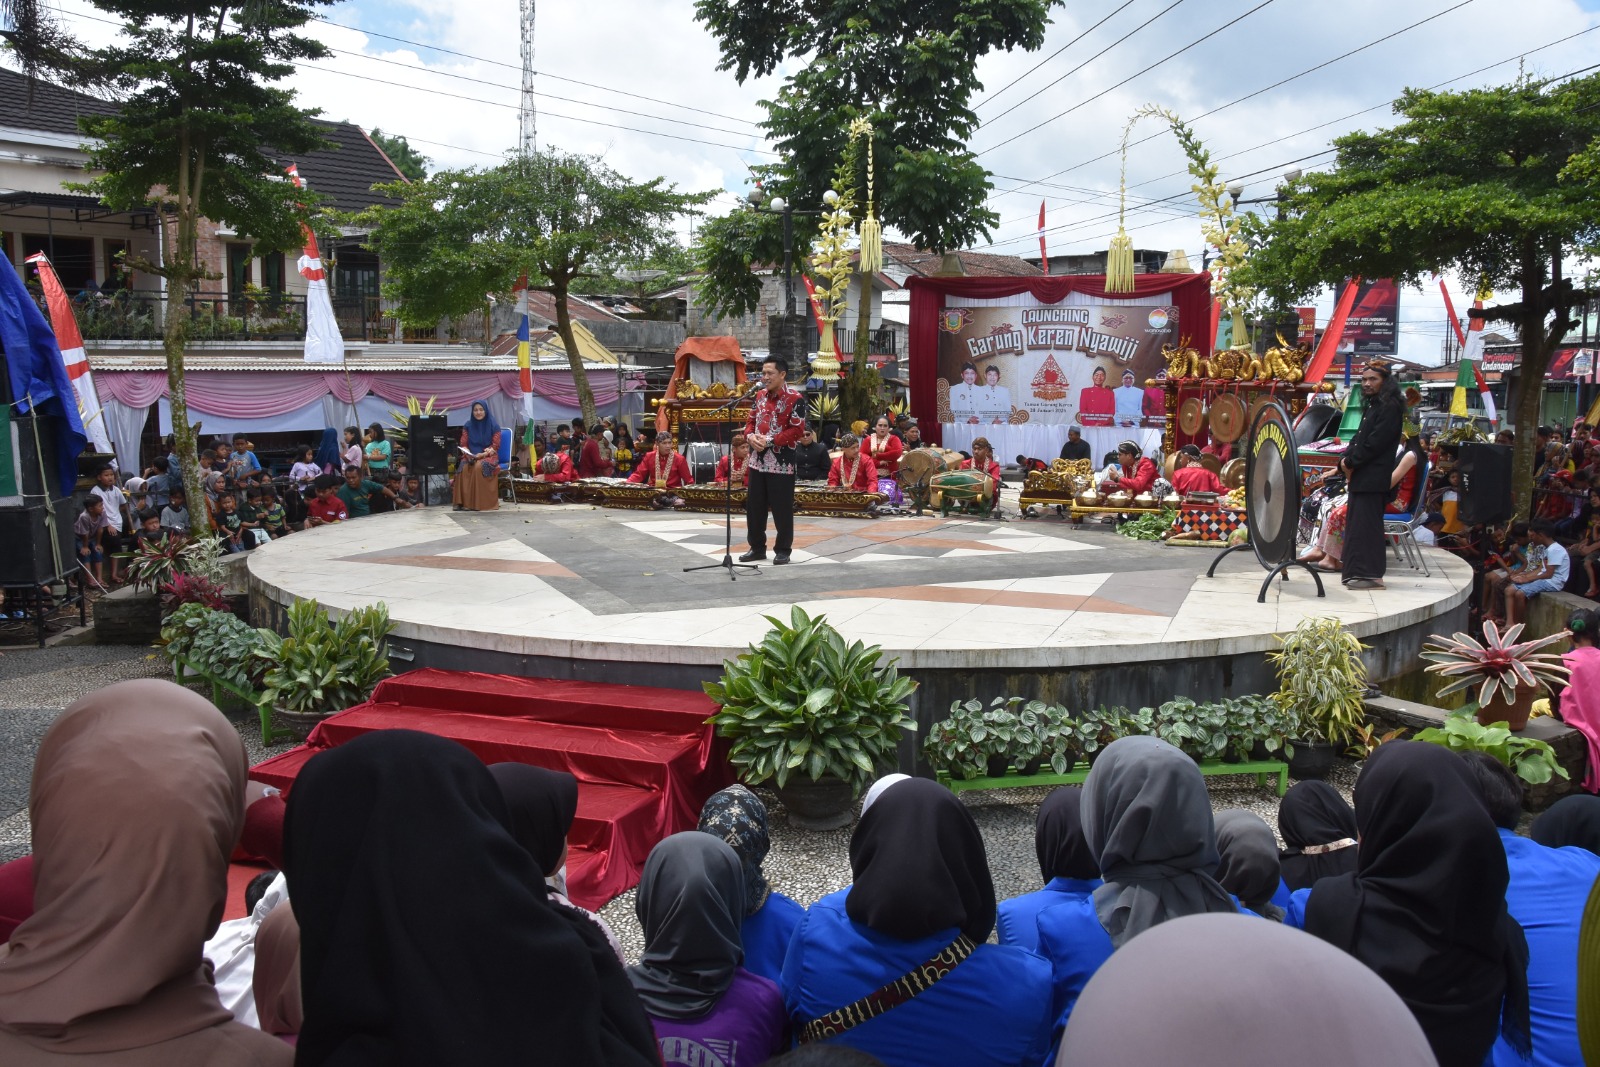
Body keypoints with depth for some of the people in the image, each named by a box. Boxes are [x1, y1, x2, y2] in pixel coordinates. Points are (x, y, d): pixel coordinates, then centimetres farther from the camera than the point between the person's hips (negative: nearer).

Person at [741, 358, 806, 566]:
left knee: (782, 509, 0)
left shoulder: (795, 399, -10)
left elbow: (797, 430, -15)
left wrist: (770, 440, -19)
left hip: (782, 462, -7)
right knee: (754, 506, 11)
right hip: (758, 460, 7)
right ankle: (757, 547, 23)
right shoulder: (759, 396, 12)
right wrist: (750, 436, -6)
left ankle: (783, 550, 12)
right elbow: (750, 421, 16)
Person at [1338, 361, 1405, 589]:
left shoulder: (1390, 408, -10)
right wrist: (1346, 460, 3)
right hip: (1360, 476, 10)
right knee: (1355, 523, 11)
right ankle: (1358, 572, 17)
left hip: (1372, 478, -10)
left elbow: (1374, 443, -18)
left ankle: (1371, 574, -6)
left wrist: (1350, 462, -10)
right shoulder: (1372, 406, 20)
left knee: (1366, 524, -9)